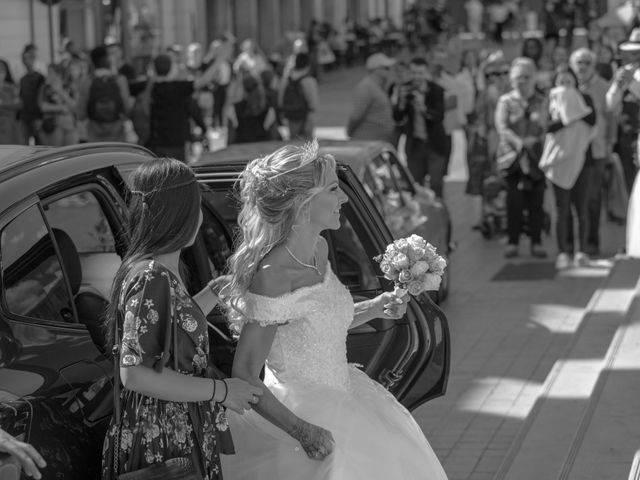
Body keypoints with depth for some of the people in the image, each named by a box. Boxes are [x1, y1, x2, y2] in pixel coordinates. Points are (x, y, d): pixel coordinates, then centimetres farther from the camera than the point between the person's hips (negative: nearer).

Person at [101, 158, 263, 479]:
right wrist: (220, 390, -20)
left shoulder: (164, 271, 8)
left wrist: (215, 293, 17)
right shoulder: (151, 279, -22)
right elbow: (135, 374, -25)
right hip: (160, 445, -9)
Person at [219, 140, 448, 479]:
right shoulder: (272, 275, -25)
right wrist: (302, 431, -32)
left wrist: (375, 309, 5)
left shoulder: (319, 249, 0)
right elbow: (244, 376, -24)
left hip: (341, 398, 8)